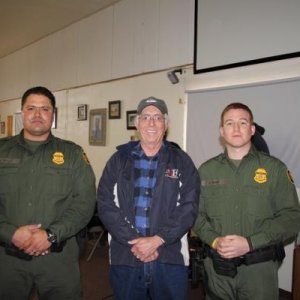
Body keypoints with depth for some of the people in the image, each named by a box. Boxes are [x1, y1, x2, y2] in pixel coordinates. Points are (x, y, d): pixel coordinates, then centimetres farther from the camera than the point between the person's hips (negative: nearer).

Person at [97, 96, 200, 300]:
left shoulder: (182, 162, 3)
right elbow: (106, 204, -2)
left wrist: (157, 240, -14)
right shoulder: (119, 160, 5)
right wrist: (133, 241, -12)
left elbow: (188, 208, -4)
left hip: (170, 258, 0)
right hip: (124, 257, 1)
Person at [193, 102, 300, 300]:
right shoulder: (206, 170, 6)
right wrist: (214, 240, -13)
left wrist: (250, 243, -15)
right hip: (216, 267, 2)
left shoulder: (274, 168, -2)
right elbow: (196, 214, 5)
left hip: (259, 268, -1)